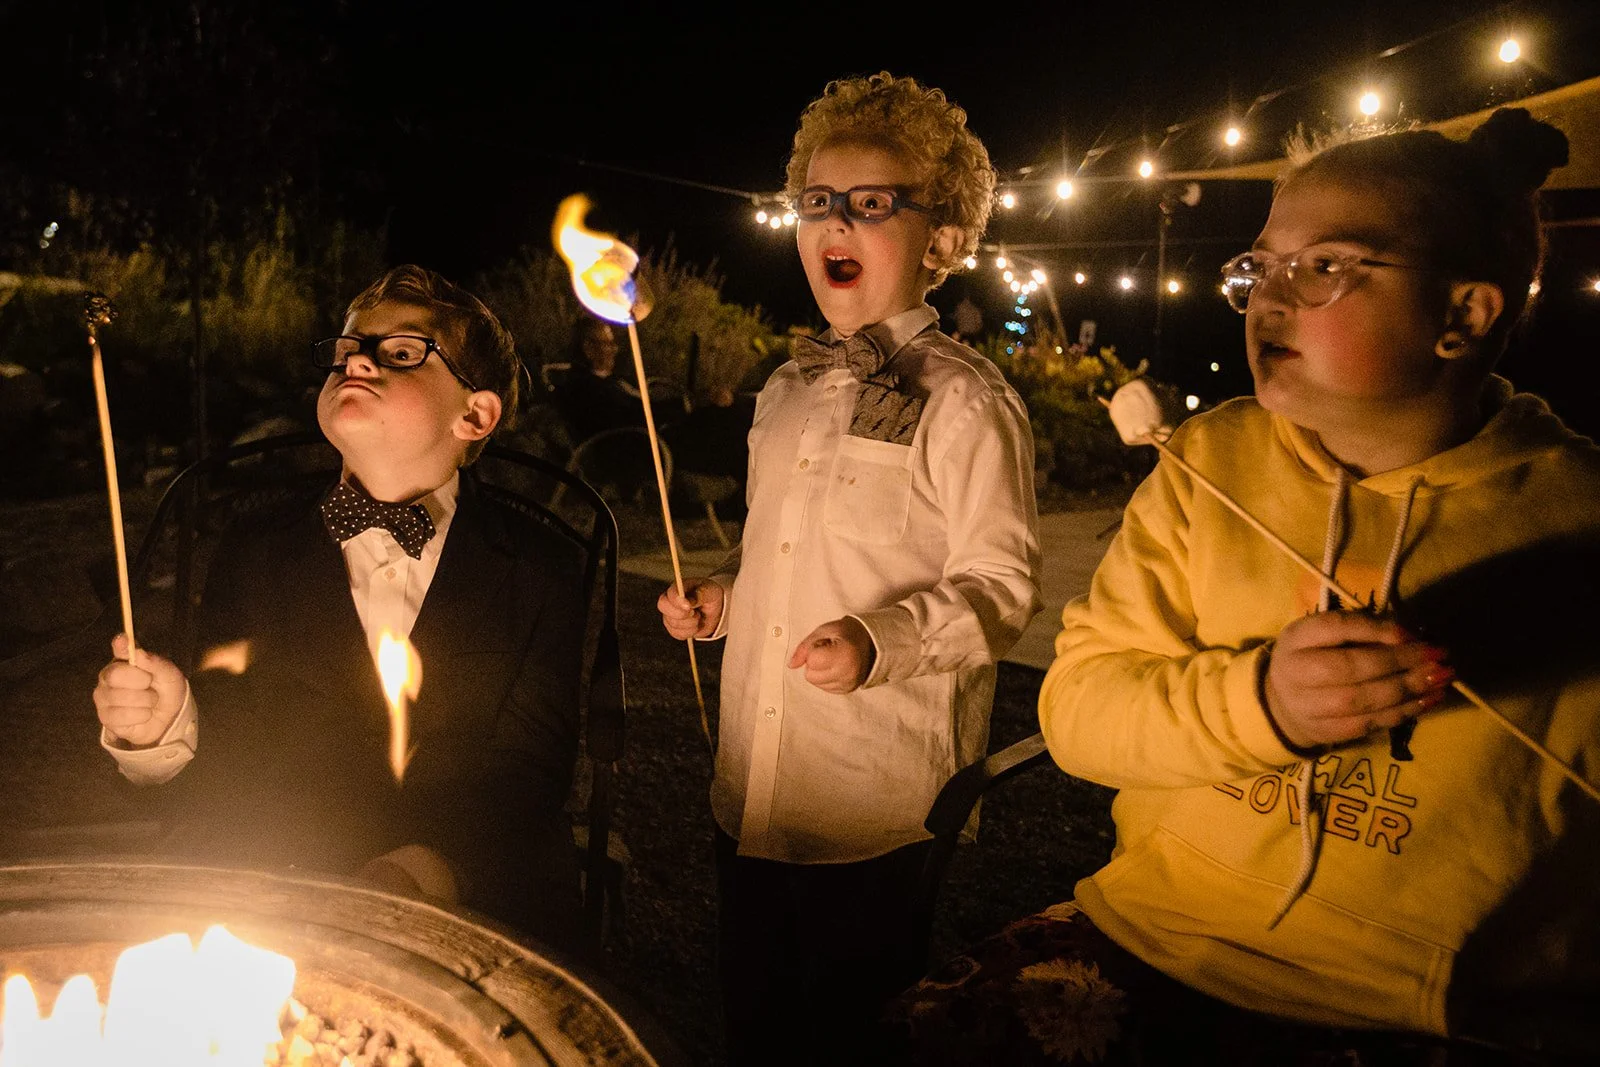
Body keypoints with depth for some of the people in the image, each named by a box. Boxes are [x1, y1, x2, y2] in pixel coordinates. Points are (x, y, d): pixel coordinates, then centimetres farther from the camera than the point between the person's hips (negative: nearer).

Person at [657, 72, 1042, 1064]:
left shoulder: (963, 400, -10)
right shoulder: (788, 389, 13)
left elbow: (1000, 581, -14)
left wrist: (880, 640, -28)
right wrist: (720, 595, 7)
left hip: (882, 808, -7)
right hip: (753, 789, 7)